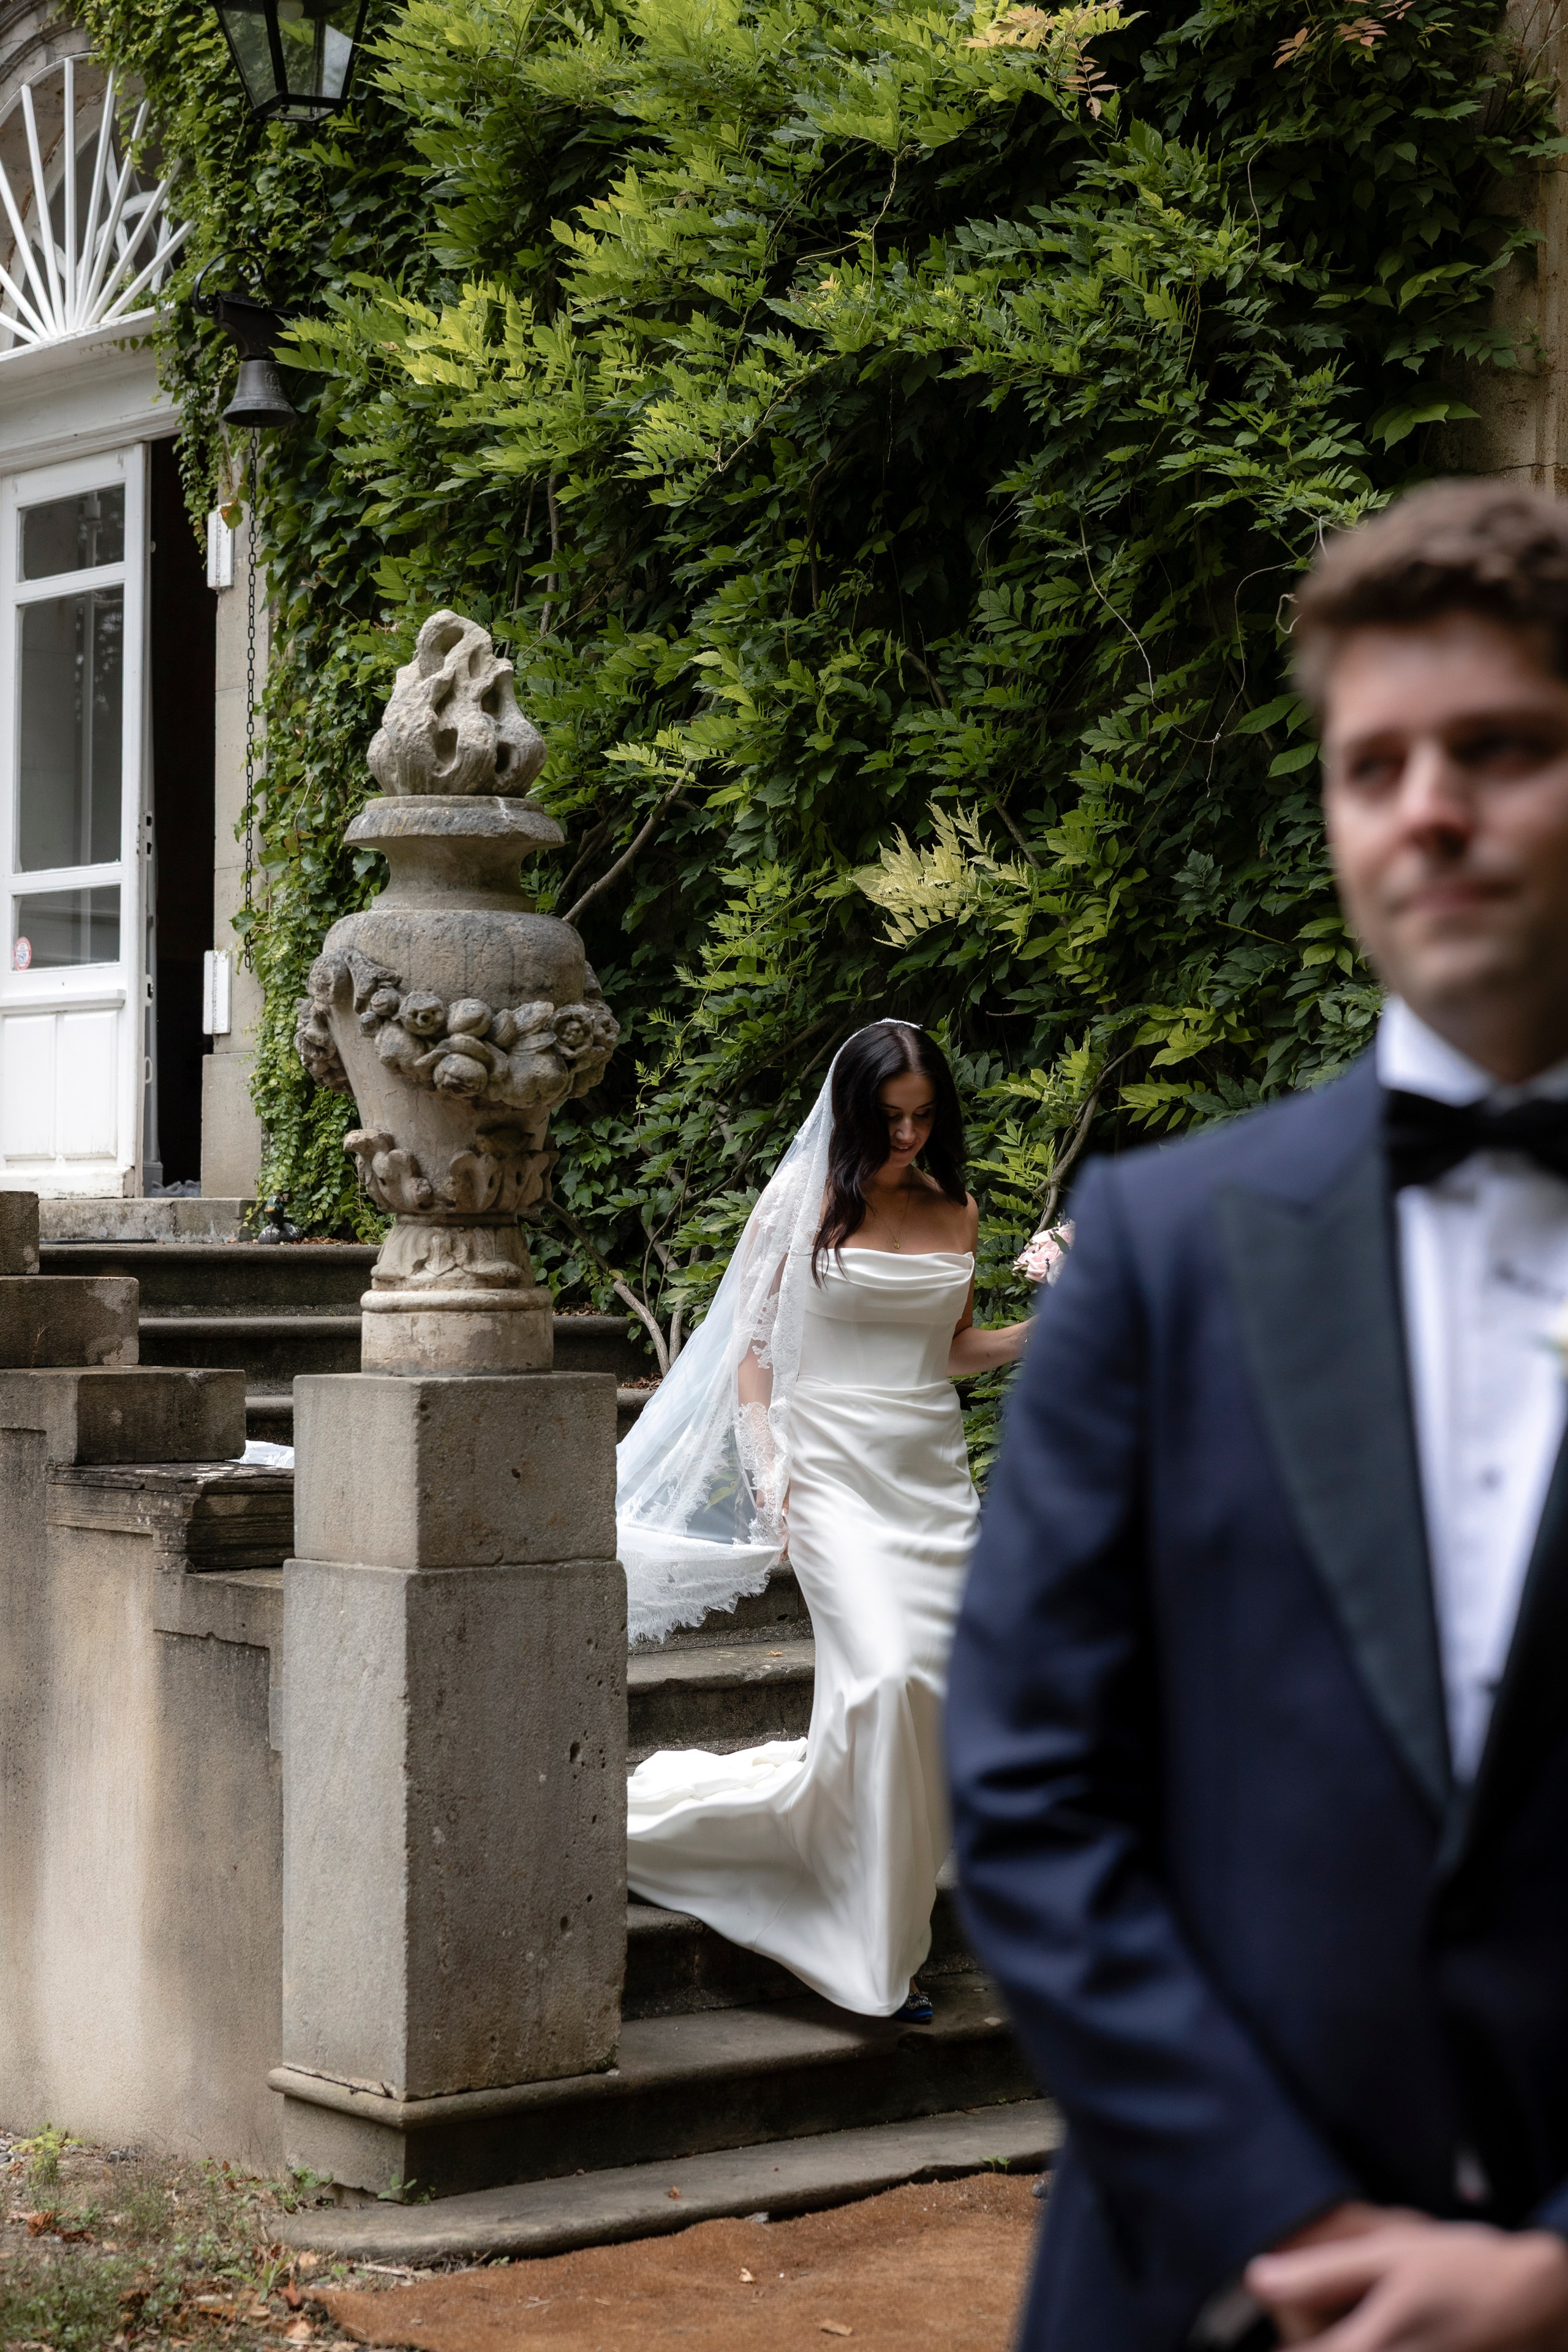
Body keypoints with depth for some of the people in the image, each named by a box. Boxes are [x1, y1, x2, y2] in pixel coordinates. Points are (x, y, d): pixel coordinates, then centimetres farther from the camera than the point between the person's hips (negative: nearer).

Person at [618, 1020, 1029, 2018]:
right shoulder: (801, 1205, -1)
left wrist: (1043, 1333, 2)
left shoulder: (954, 1212, 11)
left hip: (934, 1475, 5)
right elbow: (752, 1344, 1)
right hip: (834, 1473, -5)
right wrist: (766, 1464, -10)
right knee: (885, 1677, -20)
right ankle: (873, 1955, -9)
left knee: (935, 1693, 0)